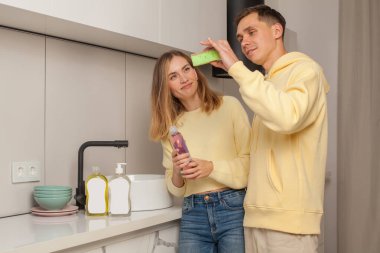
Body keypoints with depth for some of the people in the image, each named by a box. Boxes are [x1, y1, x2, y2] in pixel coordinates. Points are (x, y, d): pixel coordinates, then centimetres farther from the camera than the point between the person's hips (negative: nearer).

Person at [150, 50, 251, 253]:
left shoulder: (229, 105, -1)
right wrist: (177, 174, -9)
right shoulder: (170, 126, 10)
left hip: (233, 209, -3)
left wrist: (212, 168, -15)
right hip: (193, 215, 3)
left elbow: (250, 161, -2)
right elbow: (176, 189, 11)